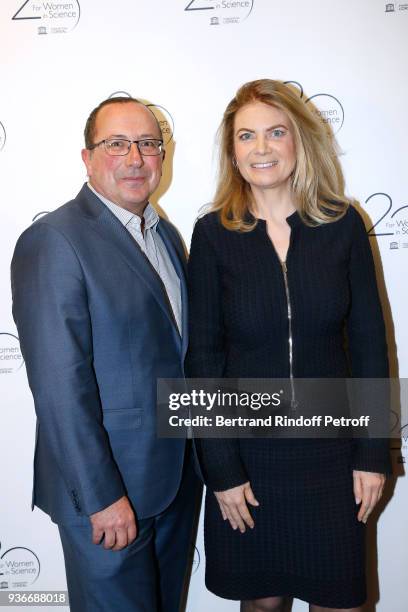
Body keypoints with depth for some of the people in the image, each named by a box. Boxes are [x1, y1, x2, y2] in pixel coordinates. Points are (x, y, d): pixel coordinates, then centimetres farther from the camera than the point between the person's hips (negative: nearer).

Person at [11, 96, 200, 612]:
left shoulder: (166, 235, 9)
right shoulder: (54, 241, -18)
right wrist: (101, 496, -19)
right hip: (107, 487, -7)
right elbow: (60, 385, -21)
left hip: (176, 474, 8)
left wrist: (194, 460, 11)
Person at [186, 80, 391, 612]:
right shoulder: (213, 234, -8)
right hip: (247, 449, 0)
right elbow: (203, 356, -6)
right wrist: (220, 468, -8)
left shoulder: (342, 224, -5)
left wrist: (374, 453, -2)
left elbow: (369, 343, -1)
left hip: (330, 448, 1)